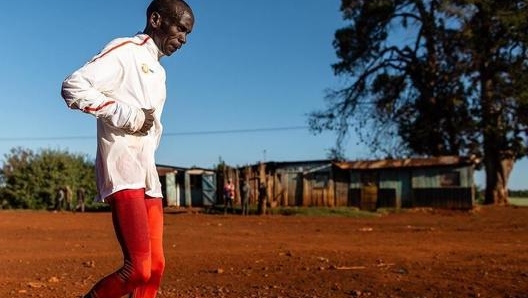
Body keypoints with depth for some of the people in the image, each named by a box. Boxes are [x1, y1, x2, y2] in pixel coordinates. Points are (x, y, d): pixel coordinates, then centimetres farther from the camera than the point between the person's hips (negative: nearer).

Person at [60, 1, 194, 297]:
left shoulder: (158, 71, 25)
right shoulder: (125, 50, -1)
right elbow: (73, 87, -14)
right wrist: (127, 115, -15)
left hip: (148, 176, 9)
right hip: (123, 171, -9)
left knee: (155, 267, 6)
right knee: (138, 269, -17)